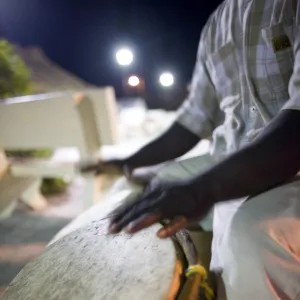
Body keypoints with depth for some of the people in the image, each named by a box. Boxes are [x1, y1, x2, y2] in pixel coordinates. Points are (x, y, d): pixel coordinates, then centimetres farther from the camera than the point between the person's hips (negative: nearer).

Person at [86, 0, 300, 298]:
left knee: (252, 234, -32)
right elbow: (193, 120, 18)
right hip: (232, 185, 7)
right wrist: (129, 162, 17)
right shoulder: (215, 26, 14)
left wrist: (202, 188, -37)